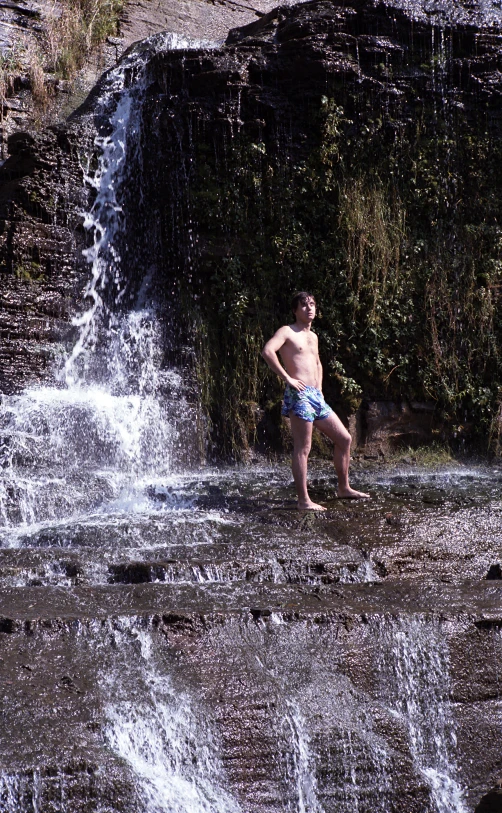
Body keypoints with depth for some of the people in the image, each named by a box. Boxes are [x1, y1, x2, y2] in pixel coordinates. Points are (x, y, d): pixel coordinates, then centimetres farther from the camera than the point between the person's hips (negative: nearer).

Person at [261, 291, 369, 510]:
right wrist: (287, 378, -19)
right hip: (299, 394, -9)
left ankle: (344, 488, 23)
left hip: (316, 396, 9)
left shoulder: (313, 336, 22)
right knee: (302, 448, -9)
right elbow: (267, 351, -21)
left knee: (344, 438, 11)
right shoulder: (287, 332, -3)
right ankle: (304, 501, -7)